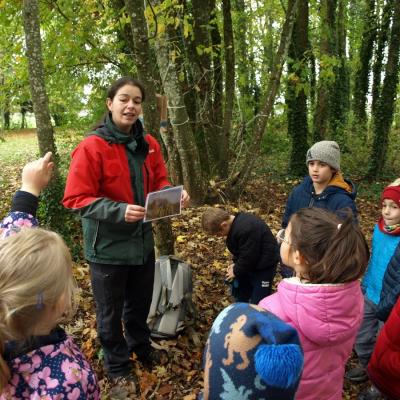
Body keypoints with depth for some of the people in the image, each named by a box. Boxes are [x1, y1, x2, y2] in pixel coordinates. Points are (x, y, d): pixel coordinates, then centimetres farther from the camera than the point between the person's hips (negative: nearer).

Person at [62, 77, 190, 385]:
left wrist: (176, 193, -14)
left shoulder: (149, 144, 0)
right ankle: (117, 363, 40)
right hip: (108, 246, -5)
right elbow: (76, 199, -21)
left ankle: (140, 345, 53)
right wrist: (119, 210, -33)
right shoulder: (92, 146, -19)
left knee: (141, 302, 25)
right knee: (111, 310, 16)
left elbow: (159, 183, 8)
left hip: (142, 240, 6)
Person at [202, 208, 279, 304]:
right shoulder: (237, 222, -2)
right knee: (241, 293, 21)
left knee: (257, 303, -3)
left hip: (264, 265, -10)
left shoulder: (245, 230, -34)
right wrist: (236, 264, 1)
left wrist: (236, 271, -11)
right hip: (250, 262, 10)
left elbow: (248, 257, -26)